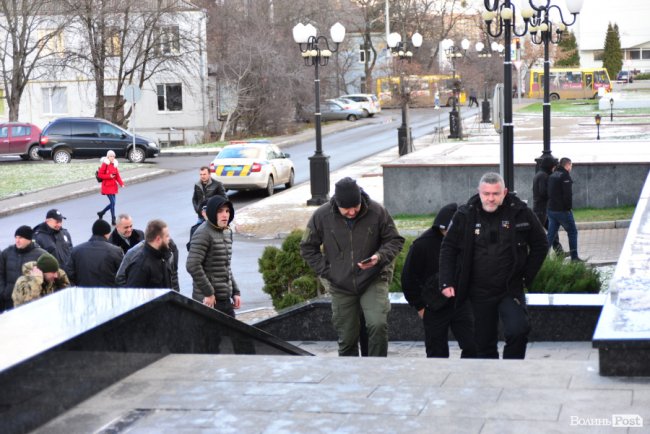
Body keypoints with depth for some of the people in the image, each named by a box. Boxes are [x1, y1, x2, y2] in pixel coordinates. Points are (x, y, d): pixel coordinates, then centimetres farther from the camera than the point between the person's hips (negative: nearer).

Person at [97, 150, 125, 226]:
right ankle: (113, 220, -5)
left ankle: (101, 213, 32)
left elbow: (117, 176, 11)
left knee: (112, 203, 10)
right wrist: (109, 176, -19)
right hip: (107, 186, -7)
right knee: (112, 202, -11)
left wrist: (121, 183, -4)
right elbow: (100, 175, -11)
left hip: (113, 186, 7)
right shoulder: (105, 164, -10)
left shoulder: (114, 165, 11)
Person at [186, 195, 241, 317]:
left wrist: (235, 292, 16)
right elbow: (192, 265, -22)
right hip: (208, 299, -8)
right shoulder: (203, 234, -13)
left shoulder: (227, 232, 14)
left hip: (225, 298, 8)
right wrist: (208, 292, -20)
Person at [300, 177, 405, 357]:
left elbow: (396, 240, 0)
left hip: (373, 281, -2)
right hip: (341, 286, 2)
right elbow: (307, 248, 4)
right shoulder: (322, 216, -9)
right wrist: (326, 271, -5)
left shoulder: (377, 212, -12)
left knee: (378, 325, -22)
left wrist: (380, 257, -19)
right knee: (347, 338, 8)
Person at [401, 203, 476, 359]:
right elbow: (409, 278, -4)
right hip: (435, 308, -2)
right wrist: (419, 306, -3)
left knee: (473, 347, -5)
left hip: (461, 303, 3)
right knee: (437, 353, 5)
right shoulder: (422, 244, -13)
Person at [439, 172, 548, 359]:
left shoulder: (520, 212, -5)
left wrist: (526, 277, 1)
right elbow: (448, 248, 5)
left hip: (511, 289, -2)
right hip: (480, 293, 2)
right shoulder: (465, 215, -2)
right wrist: (446, 283, -5)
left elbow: (540, 245, 5)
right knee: (484, 343, 7)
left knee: (518, 331, -21)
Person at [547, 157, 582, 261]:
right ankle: (574, 257, 3)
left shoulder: (552, 176, 14)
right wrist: (569, 207, -11)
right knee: (572, 232, 3)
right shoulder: (565, 176, -12)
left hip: (551, 209, 8)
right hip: (563, 210, -8)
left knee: (551, 234, 9)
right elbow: (568, 194, -19)